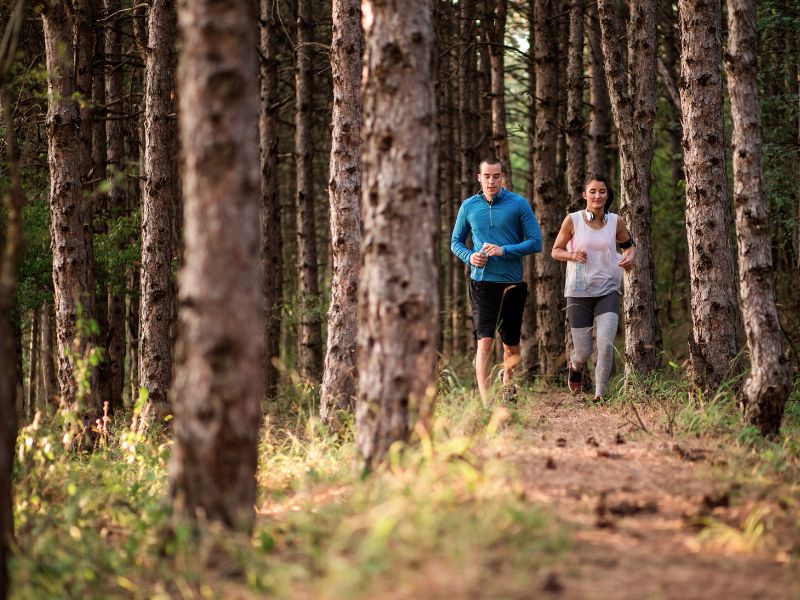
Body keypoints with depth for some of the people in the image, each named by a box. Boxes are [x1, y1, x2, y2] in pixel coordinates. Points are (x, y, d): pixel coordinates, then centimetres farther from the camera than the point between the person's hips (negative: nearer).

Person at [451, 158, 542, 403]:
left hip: (512, 283, 0)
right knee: (485, 342, -14)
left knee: (512, 346, 14)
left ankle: (507, 382, 44)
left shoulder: (518, 204, -3)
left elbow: (536, 242, -5)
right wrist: (469, 256, -7)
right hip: (482, 283, 0)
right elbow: (456, 242, 15)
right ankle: (486, 401, -15)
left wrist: (505, 250, -18)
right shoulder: (468, 206, 4)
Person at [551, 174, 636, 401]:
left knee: (606, 343, -20)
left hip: (608, 291, 1)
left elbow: (629, 245, 18)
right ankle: (575, 366, 42)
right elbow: (555, 251, 5)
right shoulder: (573, 221, -4)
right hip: (578, 292, -1)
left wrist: (630, 257, -5)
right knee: (583, 351, 4)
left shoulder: (615, 222, 1)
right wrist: (572, 255, -16)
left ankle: (601, 394, -6)